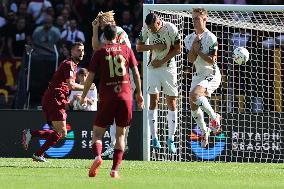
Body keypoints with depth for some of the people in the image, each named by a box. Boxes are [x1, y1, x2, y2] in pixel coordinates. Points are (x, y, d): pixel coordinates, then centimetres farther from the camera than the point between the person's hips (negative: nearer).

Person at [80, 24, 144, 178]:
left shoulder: (99, 53, 3)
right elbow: (136, 72, 7)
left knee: (97, 131, 6)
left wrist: (83, 96, 14)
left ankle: (97, 156, -23)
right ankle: (115, 169, 1)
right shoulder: (126, 50, 8)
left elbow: (90, 77, 2)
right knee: (120, 134, 10)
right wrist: (139, 93, 16)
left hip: (106, 97, -2)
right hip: (126, 95, 2)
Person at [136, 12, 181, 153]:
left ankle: (171, 139, 7)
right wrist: (154, 47, -16)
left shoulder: (171, 29, -14)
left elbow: (178, 49, -8)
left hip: (169, 67, -1)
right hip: (153, 67, 1)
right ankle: (154, 138, -8)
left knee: (171, 102, 0)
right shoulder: (146, 29, -6)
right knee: (153, 100, -9)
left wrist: (162, 61, -12)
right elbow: (138, 47, 1)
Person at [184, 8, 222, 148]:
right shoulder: (189, 39, 7)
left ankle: (214, 117, -9)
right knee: (193, 105, 4)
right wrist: (194, 45, -13)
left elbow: (212, 60, -16)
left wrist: (198, 51, -13)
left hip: (211, 75, -7)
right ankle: (204, 131, 23)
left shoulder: (210, 38, -14)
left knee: (194, 95, -28)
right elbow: (191, 59, -1)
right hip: (198, 74, 7)